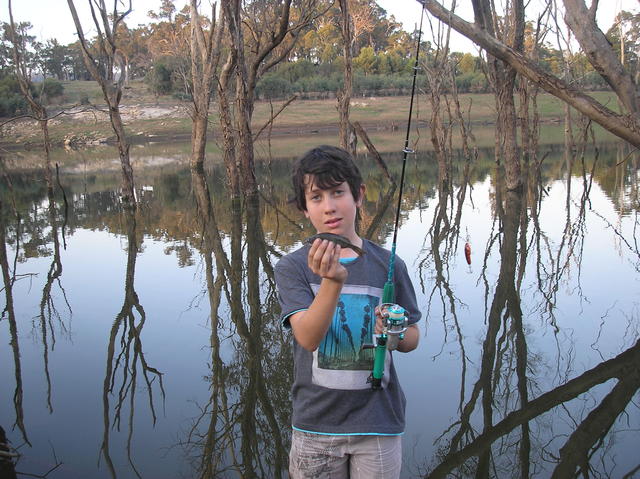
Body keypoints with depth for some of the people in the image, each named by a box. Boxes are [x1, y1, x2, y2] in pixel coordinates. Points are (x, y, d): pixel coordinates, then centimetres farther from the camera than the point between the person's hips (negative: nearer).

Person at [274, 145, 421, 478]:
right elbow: (308, 337, -20)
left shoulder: (387, 265, -2)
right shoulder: (292, 267, -6)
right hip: (315, 425, -1)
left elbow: (412, 338, 8)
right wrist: (333, 281, -35)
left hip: (378, 422, 1)